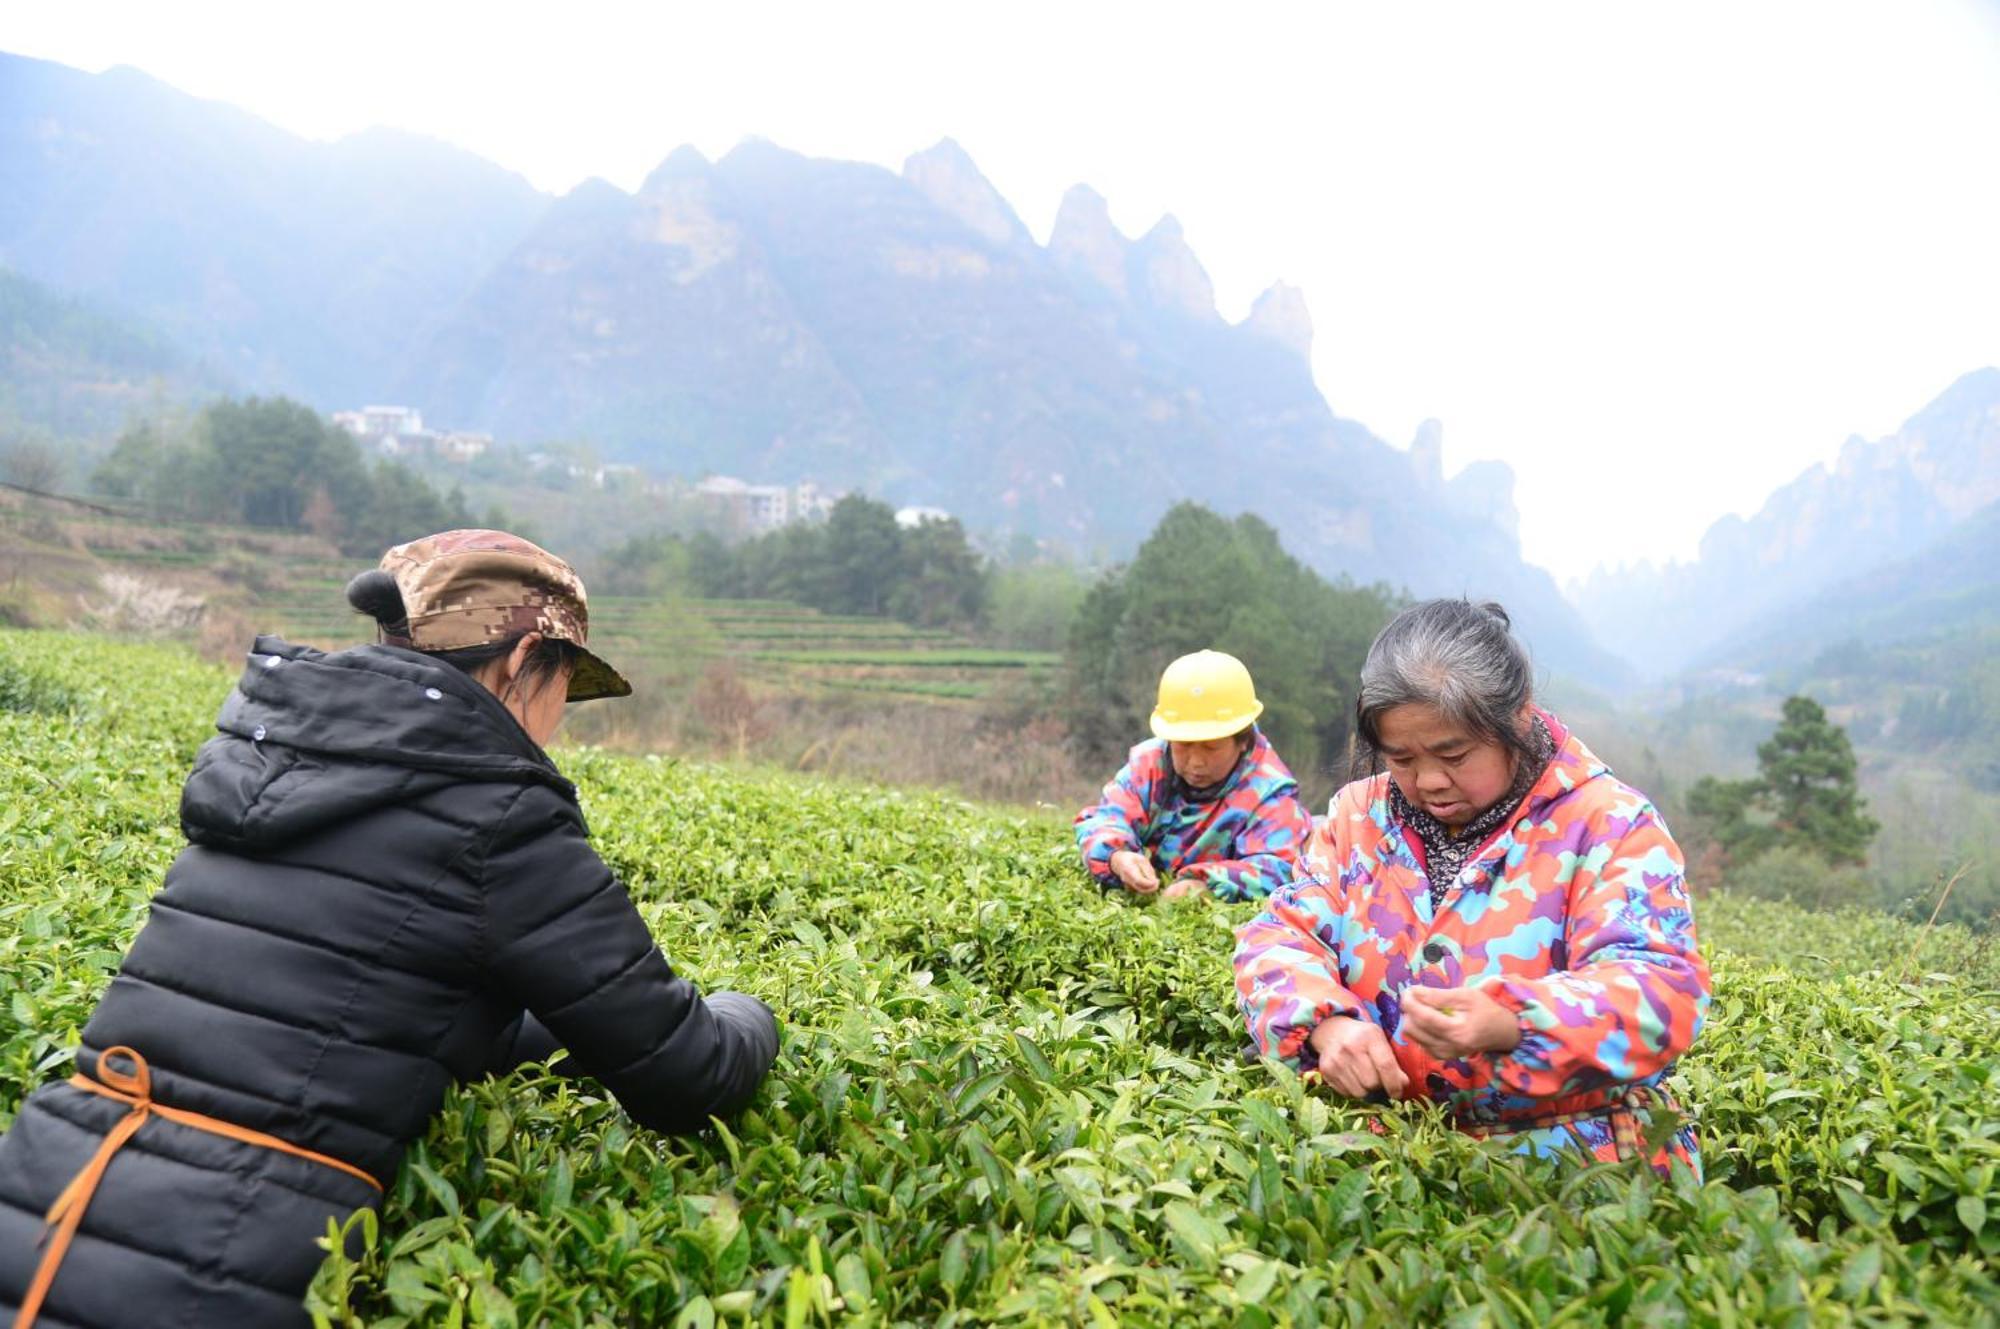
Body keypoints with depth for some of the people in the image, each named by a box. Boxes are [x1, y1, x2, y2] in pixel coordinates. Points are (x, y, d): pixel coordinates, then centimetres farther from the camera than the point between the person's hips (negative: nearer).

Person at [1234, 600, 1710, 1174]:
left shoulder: (1609, 824, -6)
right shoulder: (1360, 814, 6)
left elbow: (1664, 995, -17)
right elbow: (1279, 938, 2)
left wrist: (1508, 1025, -35)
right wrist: (1326, 1022, -21)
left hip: (1569, 1148, -3)